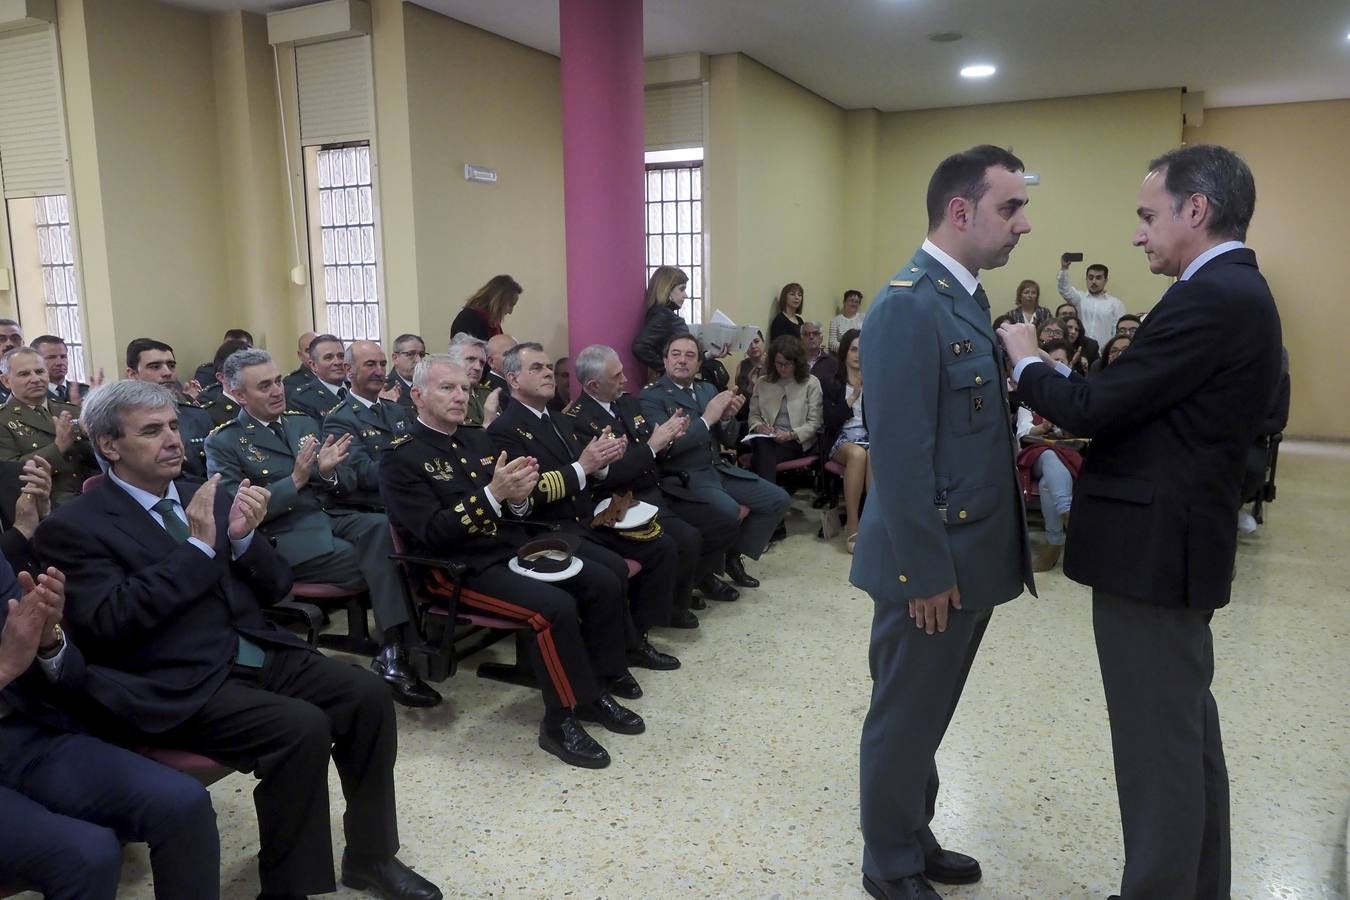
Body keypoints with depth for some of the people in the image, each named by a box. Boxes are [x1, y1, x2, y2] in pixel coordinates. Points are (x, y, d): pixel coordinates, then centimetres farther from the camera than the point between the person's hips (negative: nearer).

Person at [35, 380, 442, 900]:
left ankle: (369, 856, 5)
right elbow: (109, 625, -17)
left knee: (367, 695, -13)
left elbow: (275, 590, 12)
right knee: (303, 728, -28)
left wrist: (244, 537, -8)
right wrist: (198, 546, -20)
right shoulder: (73, 528, -4)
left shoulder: (206, 497, 13)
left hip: (257, 655, 6)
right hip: (179, 685, -6)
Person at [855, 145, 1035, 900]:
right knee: (905, 719, 9)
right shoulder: (909, 306, -19)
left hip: (971, 554, 9)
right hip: (935, 563, -9)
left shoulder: (968, 299, 10)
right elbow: (899, 456, -22)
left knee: (927, 714, 21)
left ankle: (913, 839, 39)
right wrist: (926, 571, -19)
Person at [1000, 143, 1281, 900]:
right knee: (1186, 729, 20)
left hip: (1154, 546, -11)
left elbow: (1096, 409, -19)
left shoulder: (1212, 297, -19)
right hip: (1176, 540, 11)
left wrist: (1028, 363, -2)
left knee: (1157, 741, 2)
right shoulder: (1236, 291, 13)